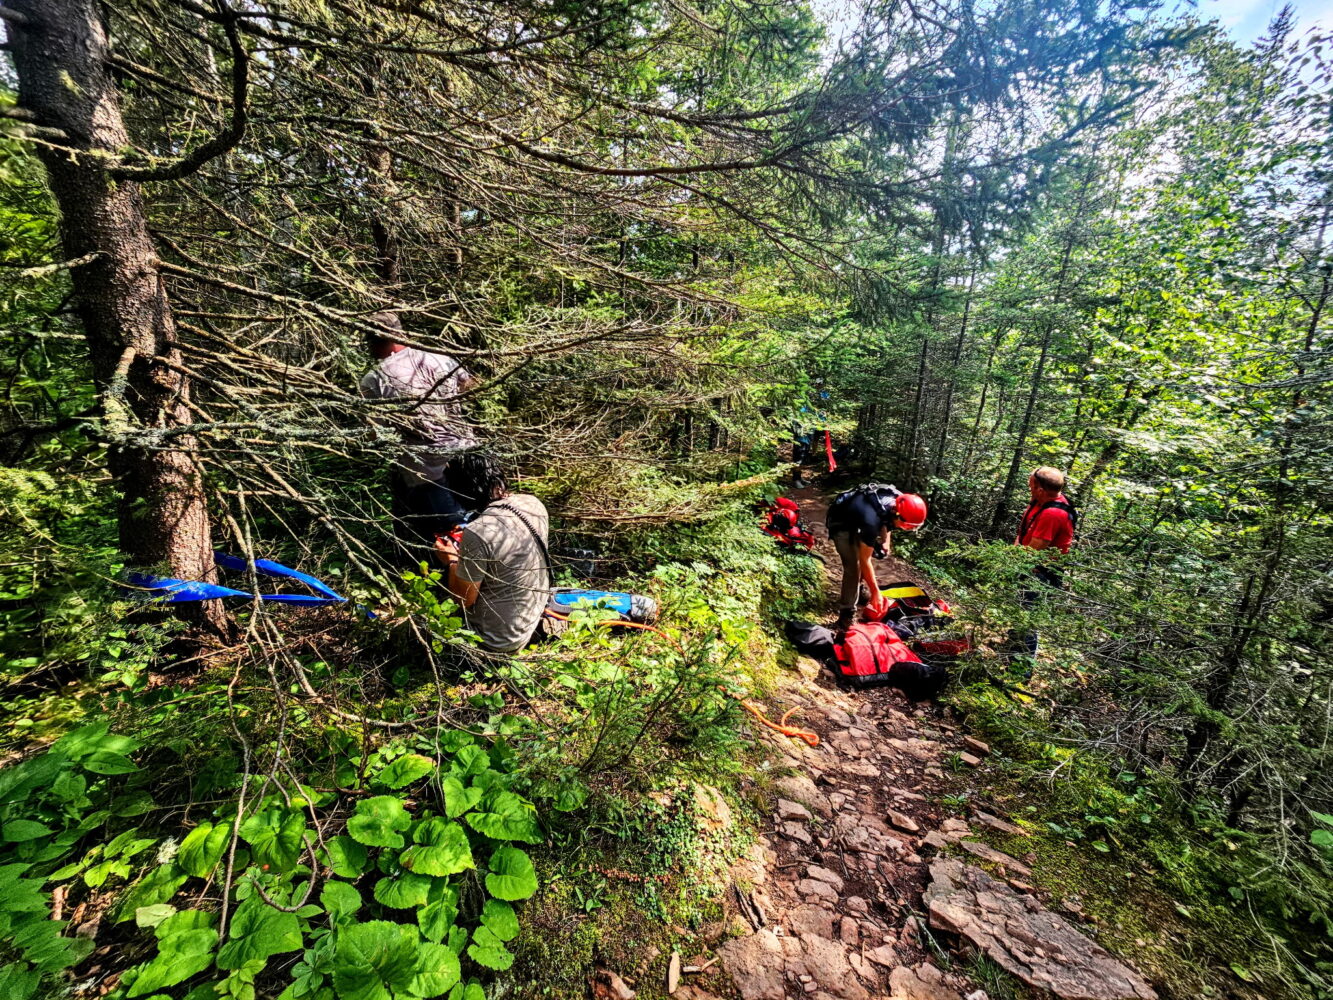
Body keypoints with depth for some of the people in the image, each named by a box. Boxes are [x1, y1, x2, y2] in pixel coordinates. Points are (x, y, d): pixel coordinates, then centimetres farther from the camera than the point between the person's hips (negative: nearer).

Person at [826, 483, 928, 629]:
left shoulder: (898, 500, -20)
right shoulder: (872, 520, -41)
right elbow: (865, 560, -30)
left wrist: (886, 539, -4)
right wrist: (875, 592, -24)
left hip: (855, 517, 8)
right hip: (840, 523, -8)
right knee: (854, 567, -15)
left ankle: (859, 586, 45)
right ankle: (846, 615, -6)